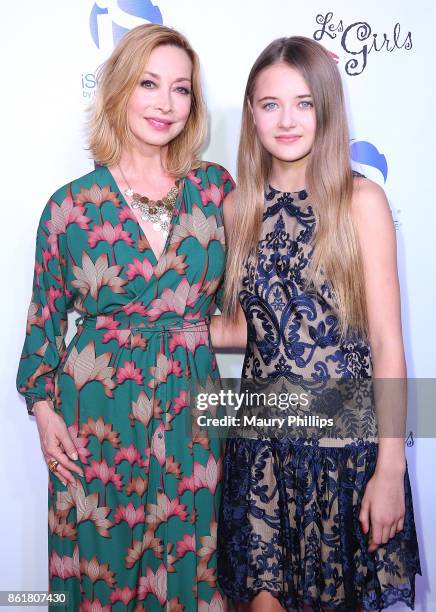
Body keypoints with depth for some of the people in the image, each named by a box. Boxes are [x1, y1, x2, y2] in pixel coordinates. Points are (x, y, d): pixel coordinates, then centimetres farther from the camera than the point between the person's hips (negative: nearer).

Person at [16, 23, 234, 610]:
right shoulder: (73, 204, -4)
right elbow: (46, 315, 3)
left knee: (186, 557, 14)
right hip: (97, 408, -1)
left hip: (191, 404, 2)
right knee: (102, 552, 13)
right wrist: (43, 406, -1)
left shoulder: (215, 186, 1)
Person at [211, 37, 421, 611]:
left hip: (347, 435, -3)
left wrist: (390, 466, -9)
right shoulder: (239, 206, 3)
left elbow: (387, 341, -8)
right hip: (262, 436, 3)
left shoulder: (360, 198, -7)